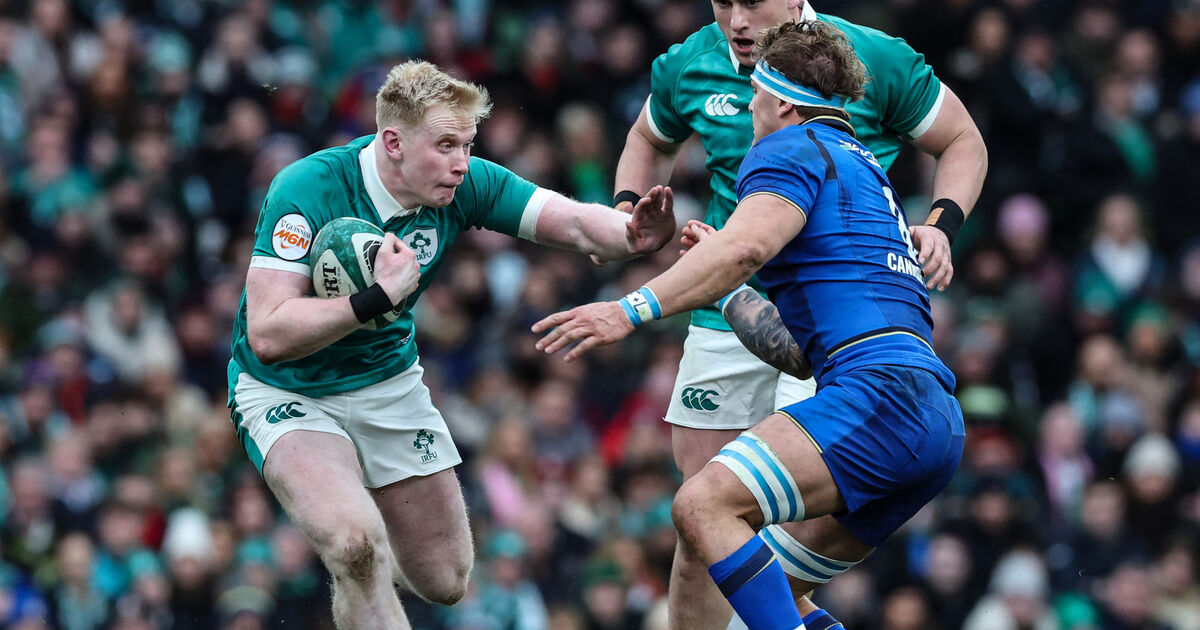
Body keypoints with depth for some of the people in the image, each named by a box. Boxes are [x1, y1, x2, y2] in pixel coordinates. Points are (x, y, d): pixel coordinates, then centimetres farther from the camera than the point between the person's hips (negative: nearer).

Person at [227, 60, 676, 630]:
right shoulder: (307, 190, -29)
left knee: (446, 582, 12)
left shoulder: (465, 185, -14)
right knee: (354, 544, -32)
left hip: (388, 383, 6)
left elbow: (579, 224, -19)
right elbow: (269, 336, -33)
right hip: (287, 392, -5)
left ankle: (359, 577, 43)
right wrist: (379, 296, -41)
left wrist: (632, 236, -41)